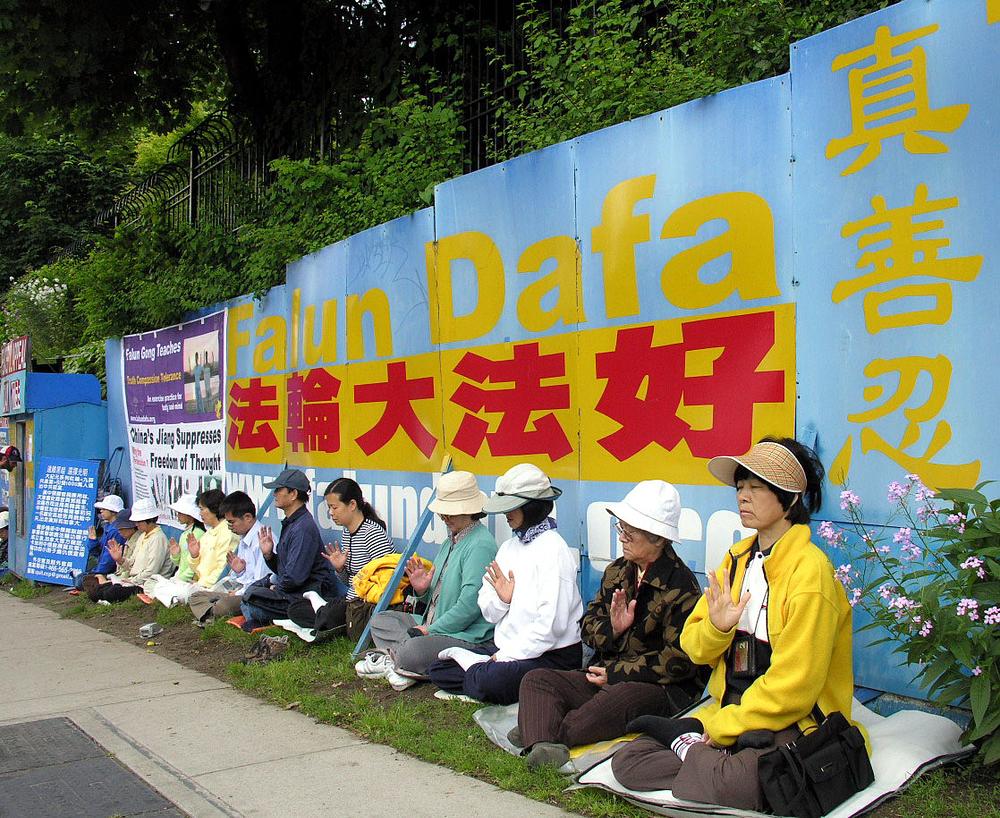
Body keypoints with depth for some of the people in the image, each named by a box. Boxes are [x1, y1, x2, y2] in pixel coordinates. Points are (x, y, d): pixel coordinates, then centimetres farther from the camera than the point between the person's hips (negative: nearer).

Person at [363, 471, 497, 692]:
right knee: (381, 620, 7)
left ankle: (393, 658, -1)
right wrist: (423, 590, -1)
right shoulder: (450, 542, 17)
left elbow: (469, 605, -23)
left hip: (467, 637, -11)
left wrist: (431, 629, -14)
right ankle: (397, 660, -13)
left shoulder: (481, 545, -16)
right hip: (433, 626, 11)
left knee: (411, 653, -32)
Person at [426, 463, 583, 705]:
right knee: (438, 669, 2)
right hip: (505, 645, 8)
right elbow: (490, 614, 10)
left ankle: (474, 667, -3)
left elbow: (551, 624, -22)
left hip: (550, 655, -8)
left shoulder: (553, 550, -15)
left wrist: (506, 656, -16)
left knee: (490, 681, -31)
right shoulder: (509, 547, 10)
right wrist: (501, 599, -13)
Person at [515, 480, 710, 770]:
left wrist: (616, 673, -13)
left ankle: (536, 734, -26)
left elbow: (680, 660, -15)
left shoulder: (681, 587, -10)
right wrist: (612, 630, -11)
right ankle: (544, 747, -39)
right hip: (606, 675, 7)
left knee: (619, 698, -39)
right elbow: (588, 624, 13)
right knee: (536, 679, -11)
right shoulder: (616, 572, 12)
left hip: (664, 689, -7)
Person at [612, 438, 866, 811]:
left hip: (791, 723, -6)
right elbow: (694, 647, 7)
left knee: (732, 783, -35)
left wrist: (719, 728, -12)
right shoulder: (738, 557, 7)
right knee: (627, 761, -7)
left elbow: (794, 685, -18)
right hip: (728, 711, 6)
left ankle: (684, 742, -8)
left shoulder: (809, 569, -15)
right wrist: (716, 627, -16)